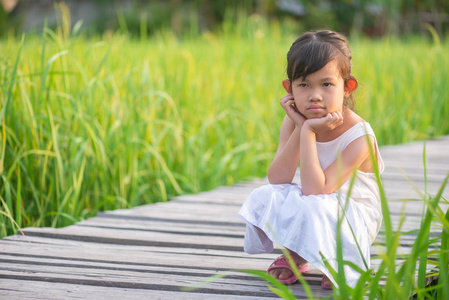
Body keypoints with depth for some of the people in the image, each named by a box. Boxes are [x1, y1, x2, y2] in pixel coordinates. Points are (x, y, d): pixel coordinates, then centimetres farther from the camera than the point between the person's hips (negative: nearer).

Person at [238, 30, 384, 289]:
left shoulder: (359, 136, -25)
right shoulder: (293, 123, -7)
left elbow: (315, 190, -33)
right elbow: (277, 180, -19)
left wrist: (309, 132, -35)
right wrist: (299, 129, -25)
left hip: (354, 221, -5)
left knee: (310, 208, -35)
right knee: (264, 197, -21)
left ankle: (340, 262, -2)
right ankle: (295, 257, 7)